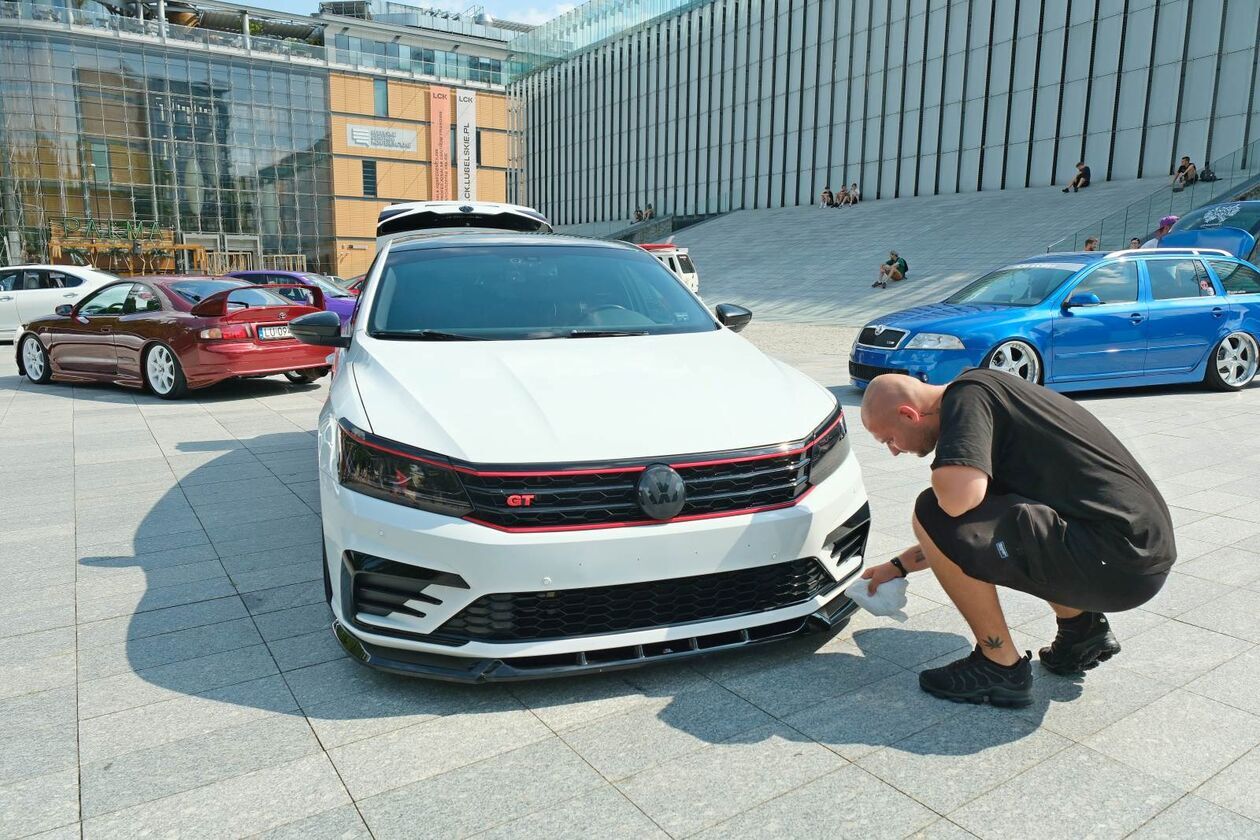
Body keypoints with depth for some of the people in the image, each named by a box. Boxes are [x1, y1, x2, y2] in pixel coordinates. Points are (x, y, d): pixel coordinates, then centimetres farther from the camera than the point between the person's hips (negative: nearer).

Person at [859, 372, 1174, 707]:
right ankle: (1081, 626, 20)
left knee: (932, 517, -15)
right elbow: (968, 531, 26)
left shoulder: (966, 394, -13)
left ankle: (1001, 667, 0)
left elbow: (958, 497, -31)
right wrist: (899, 566, 32)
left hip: (1119, 563, -10)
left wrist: (943, 478, -7)